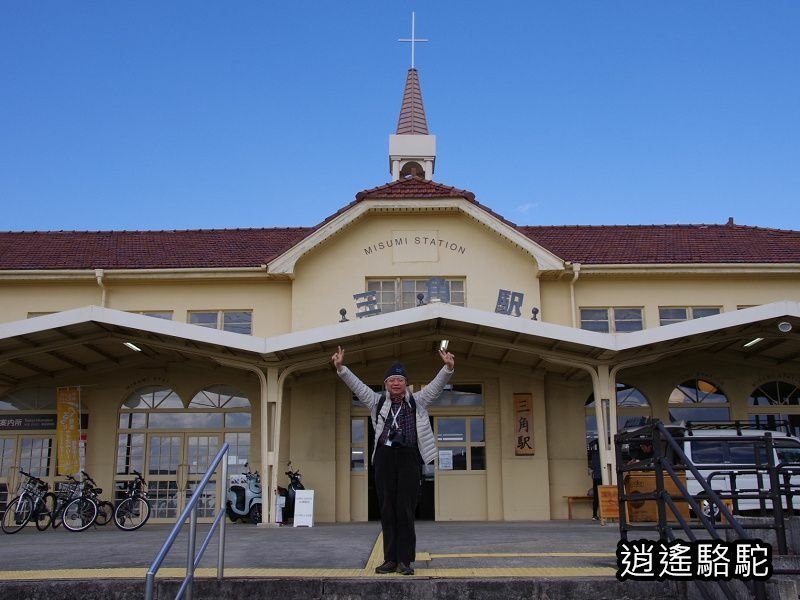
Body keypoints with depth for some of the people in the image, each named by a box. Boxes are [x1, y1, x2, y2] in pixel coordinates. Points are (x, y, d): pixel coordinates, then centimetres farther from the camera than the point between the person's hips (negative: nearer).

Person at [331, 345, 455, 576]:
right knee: (387, 510, 5)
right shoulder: (377, 401, 13)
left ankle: (404, 560, 3)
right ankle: (390, 559, 12)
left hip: (408, 457, -2)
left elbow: (436, 385, -1)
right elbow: (357, 385, 5)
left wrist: (448, 368, -17)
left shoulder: (417, 401, 10)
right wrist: (341, 368, -8)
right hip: (384, 457, 2)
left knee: (405, 510, -2)